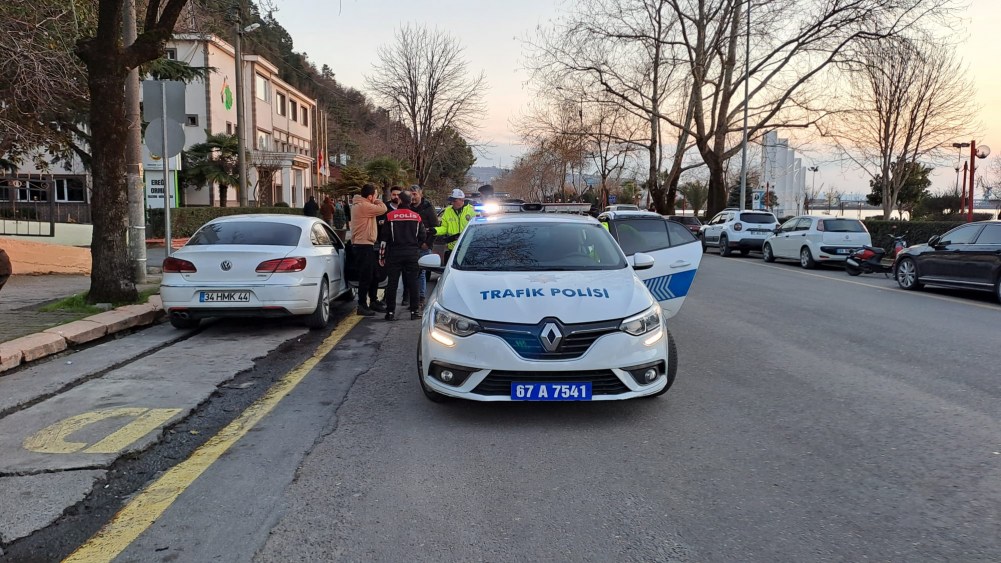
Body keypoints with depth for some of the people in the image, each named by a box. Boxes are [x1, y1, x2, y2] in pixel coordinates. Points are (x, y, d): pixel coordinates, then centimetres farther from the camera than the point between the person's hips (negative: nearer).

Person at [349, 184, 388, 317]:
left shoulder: (360, 205, 15)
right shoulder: (363, 206, -19)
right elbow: (383, 209, -17)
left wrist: (375, 201, 7)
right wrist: (377, 200, -1)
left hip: (366, 245, 11)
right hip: (364, 246, -11)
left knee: (374, 275, 18)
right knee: (366, 277, -6)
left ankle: (373, 301, 30)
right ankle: (362, 306, 0)